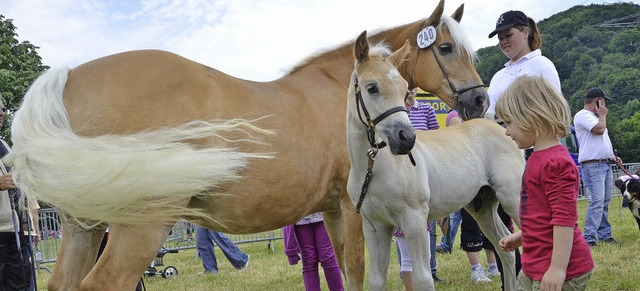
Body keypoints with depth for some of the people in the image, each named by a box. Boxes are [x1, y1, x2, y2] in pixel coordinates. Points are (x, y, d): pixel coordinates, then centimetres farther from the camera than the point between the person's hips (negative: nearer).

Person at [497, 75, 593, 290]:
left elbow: (565, 218, -25)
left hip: (556, 272, -10)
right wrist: (520, 236, 23)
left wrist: (558, 268, -26)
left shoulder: (555, 162, -20)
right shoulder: (539, 158, 11)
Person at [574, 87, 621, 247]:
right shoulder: (582, 115, -8)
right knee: (597, 201, -17)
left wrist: (612, 156, 17)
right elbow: (599, 129, -21)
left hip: (605, 164, 10)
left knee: (605, 202, 10)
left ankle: (604, 234, 16)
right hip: (592, 165, -10)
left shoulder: (595, 117, 23)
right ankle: (589, 237, -18)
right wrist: (602, 115, -3)